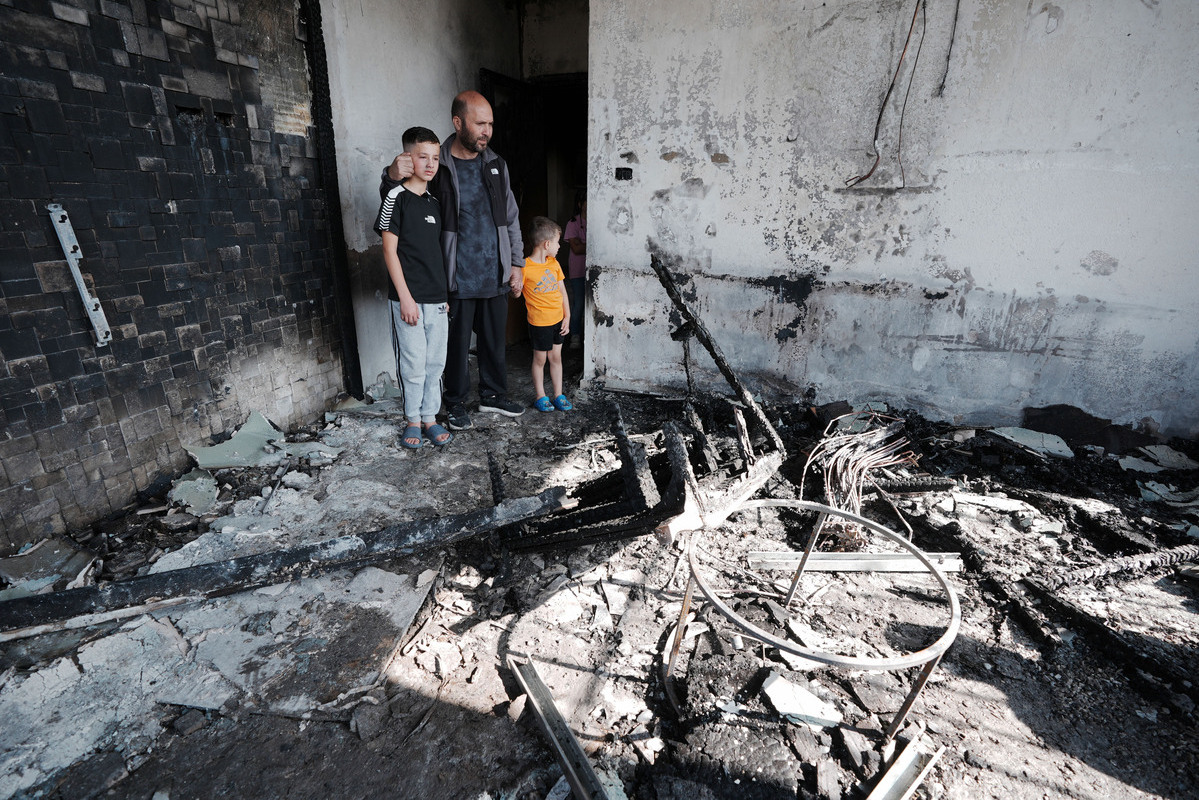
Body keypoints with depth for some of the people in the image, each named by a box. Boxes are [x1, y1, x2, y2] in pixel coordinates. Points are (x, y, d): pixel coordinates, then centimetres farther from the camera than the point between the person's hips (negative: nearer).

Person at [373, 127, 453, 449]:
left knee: (436, 362, 9)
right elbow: (389, 250, -9)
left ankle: (430, 417, 22)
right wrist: (405, 297, -14)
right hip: (409, 298, -6)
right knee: (413, 364, 1)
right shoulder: (396, 198, -6)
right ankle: (413, 420, 18)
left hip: (437, 298, 6)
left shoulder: (434, 202, 13)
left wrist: (445, 295, 15)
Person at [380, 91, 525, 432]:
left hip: (495, 275, 4)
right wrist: (392, 176, -22)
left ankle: (493, 394, 32)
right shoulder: (436, 166, -6)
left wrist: (516, 263, 7)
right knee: (458, 343, 6)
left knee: (495, 339, 14)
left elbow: (511, 219, 13)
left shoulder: (496, 164, 8)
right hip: (458, 277, -4)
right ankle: (456, 402, 24)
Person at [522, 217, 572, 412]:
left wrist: (567, 317, 5)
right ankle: (540, 396, 19)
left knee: (556, 356, 12)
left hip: (557, 319, 6)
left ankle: (558, 395, 22)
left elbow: (562, 291, 8)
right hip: (539, 322, -5)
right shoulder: (525, 267, -15)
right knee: (540, 359, 6)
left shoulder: (554, 264, 5)